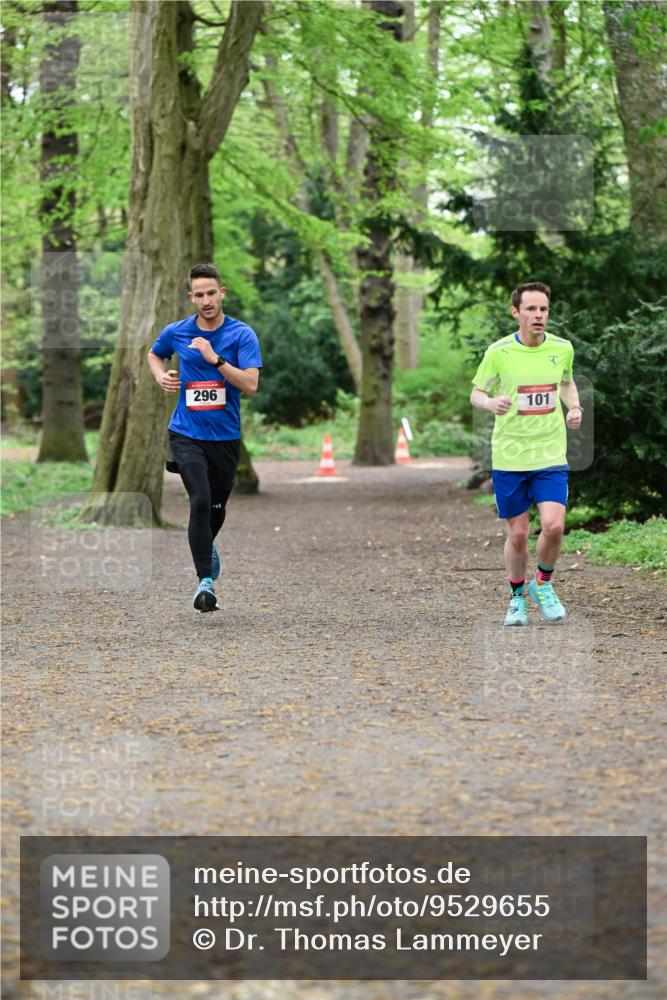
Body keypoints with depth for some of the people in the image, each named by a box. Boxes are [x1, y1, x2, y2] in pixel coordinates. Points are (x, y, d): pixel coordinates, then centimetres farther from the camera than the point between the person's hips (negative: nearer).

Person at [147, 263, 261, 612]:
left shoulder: (242, 335, -6)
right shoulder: (176, 332, -1)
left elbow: (250, 385, -15)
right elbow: (154, 355, 22)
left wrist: (215, 358, -24)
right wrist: (161, 376, 1)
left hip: (225, 436, 1)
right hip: (186, 434, -1)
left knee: (217, 507, 15)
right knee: (201, 500, -20)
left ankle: (207, 546, 50)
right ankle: (205, 580, -17)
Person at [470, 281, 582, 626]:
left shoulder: (562, 348, 1)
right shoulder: (499, 352, -8)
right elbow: (476, 393, 1)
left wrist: (574, 407, 0)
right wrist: (491, 403, -22)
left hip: (551, 454, 1)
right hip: (509, 456, -1)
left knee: (554, 525, -14)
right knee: (518, 534, 4)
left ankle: (543, 585, 13)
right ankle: (517, 597, 27)